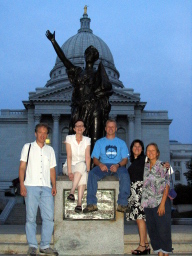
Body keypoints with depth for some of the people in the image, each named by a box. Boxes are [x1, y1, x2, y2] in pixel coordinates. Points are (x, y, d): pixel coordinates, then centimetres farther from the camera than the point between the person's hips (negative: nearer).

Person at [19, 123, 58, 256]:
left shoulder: (50, 150, 18)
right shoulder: (28, 147, 9)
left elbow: (52, 169, 17)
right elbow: (22, 167, 4)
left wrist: (54, 185, 6)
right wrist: (22, 185, -6)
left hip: (46, 187, 3)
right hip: (31, 186, -3)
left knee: (49, 217, -3)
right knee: (31, 217, -1)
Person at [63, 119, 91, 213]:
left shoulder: (87, 140, 5)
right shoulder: (69, 138, -1)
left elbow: (87, 157, -6)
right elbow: (69, 156, -12)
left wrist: (88, 171, -19)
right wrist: (70, 172, -23)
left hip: (82, 167, 2)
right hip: (69, 166, -2)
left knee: (84, 174, -35)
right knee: (82, 165, -35)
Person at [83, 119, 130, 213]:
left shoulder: (121, 143, 20)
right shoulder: (99, 142, 21)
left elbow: (125, 159, 8)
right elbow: (95, 158, 10)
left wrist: (117, 165, -15)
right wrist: (100, 164, -14)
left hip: (118, 166, 0)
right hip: (103, 166, 1)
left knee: (125, 175, -35)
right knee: (92, 174, -31)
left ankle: (122, 204, -32)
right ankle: (91, 204, -32)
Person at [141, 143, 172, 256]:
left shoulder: (162, 166, -6)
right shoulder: (145, 166, 10)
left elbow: (166, 186, -9)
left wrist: (162, 204, -16)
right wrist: (143, 202, 5)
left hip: (160, 202, -5)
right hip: (148, 204, 5)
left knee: (163, 229, -1)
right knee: (152, 229, 9)